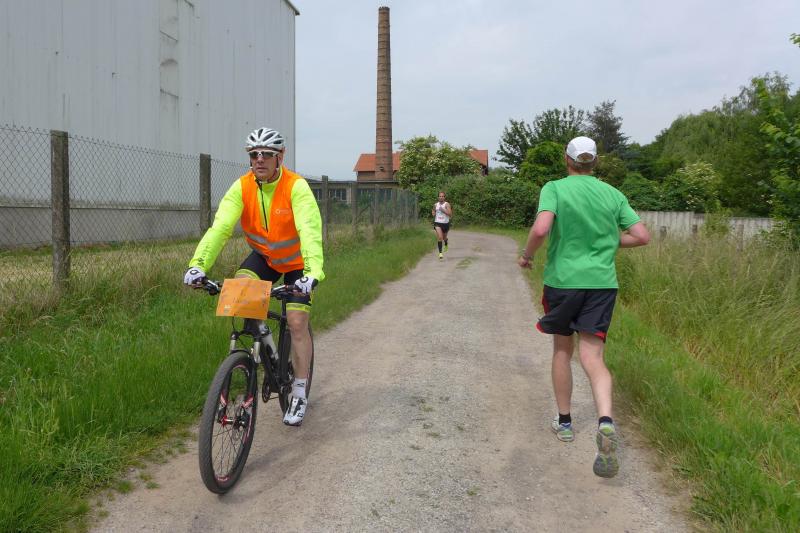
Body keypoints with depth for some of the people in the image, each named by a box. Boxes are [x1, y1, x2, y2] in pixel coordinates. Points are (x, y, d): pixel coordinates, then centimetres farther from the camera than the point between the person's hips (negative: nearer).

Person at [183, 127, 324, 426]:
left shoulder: (297, 187, -29)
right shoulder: (242, 187, -20)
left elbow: (310, 231, -41)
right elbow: (220, 227, -31)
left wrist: (312, 272, -57)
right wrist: (198, 264, -46)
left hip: (296, 262, -3)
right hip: (263, 256, 3)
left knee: (297, 323, -9)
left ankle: (299, 393, 5)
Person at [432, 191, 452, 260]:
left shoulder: (447, 204, -8)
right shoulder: (436, 204, 4)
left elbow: (450, 214, -16)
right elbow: (433, 212, 22)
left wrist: (443, 210, -25)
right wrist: (433, 213, -1)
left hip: (445, 223, -1)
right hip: (437, 223, 1)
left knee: (444, 237, 18)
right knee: (439, 237, -16)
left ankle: (446, 244, 55)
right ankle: (440, 253, -16)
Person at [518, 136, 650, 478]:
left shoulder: (554, 188, -5)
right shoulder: (613, 194, 6)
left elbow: (540, 229, -21)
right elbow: (642, 236, 4)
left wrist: (527, 255, -3)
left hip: (563, 280, -2)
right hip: (602, 282, 2)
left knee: (562, 349, 17)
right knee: (592, 357, -1)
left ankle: (564, 422, 28)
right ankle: (605, 421, -25)